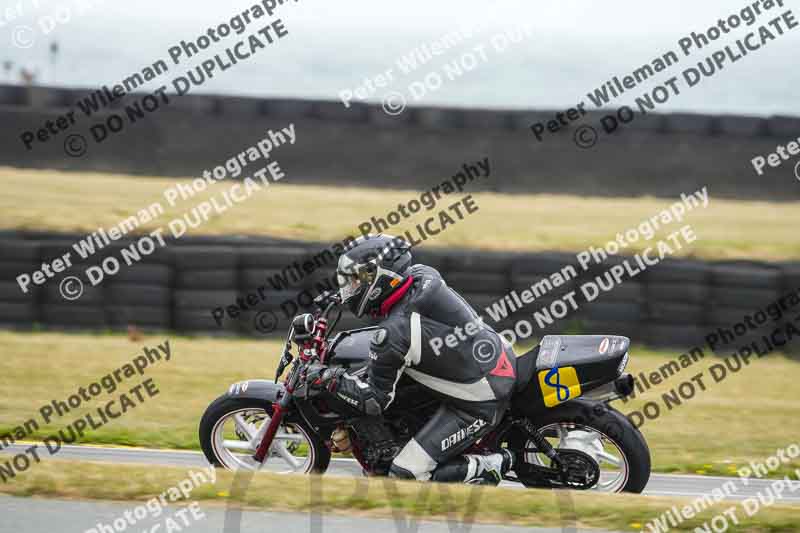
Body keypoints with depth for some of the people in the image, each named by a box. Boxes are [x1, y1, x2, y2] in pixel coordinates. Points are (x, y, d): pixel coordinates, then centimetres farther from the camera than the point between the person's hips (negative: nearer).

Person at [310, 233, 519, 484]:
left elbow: (375, 402, -15)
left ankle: (487, 467, -1)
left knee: (406, 475, -8)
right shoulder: (424, 275, -4)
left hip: (479, 405, -9)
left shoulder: (393, 334, -25)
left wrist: (332, 380, -3)